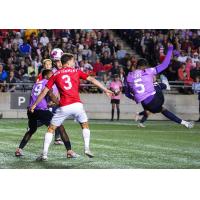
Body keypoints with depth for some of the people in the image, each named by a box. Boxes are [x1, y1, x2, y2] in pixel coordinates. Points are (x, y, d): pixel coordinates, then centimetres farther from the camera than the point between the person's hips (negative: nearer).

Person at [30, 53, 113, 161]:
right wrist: (105, 90, 13)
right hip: (77, 105, 0)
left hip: (63, 107, 0)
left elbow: (45, 91, 8)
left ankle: (44, 154, 4)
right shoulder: (76, 71, 9)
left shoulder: (55, 75, 10)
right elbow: (92, 79, 7)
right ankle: (87, 148, 13)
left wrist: (35, 104, 16)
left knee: (51, 129, 11)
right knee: (85, 125, 24)